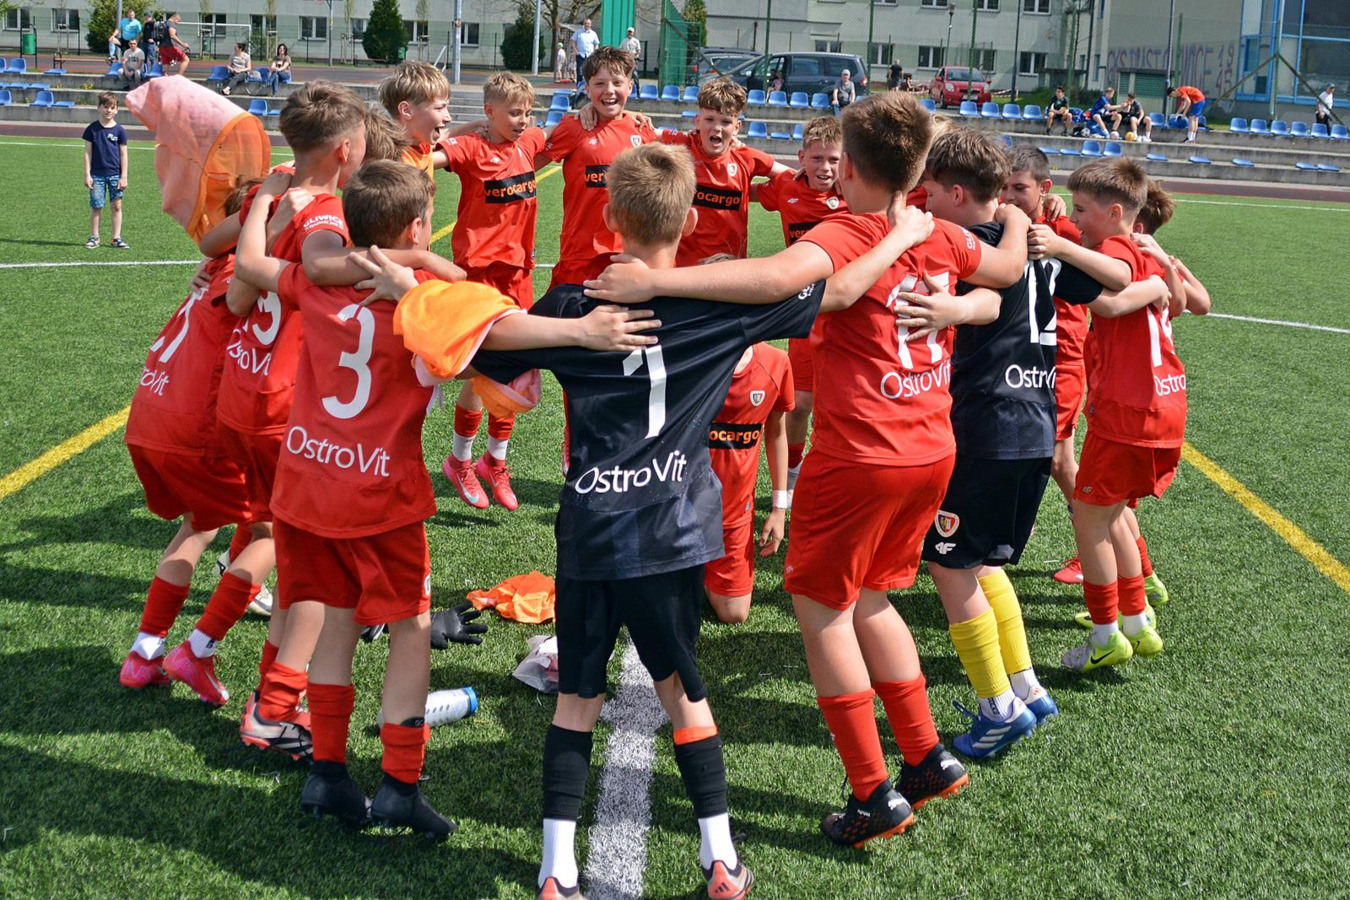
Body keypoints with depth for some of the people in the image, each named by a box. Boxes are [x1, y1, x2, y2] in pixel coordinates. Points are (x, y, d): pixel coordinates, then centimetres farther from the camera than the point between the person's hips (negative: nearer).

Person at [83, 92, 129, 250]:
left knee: (117, 206, 1)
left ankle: (116, 238, 7)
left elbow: (123, 155, 4)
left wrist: (123, 176, -1)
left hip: (115, 174, 1)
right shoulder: (92, 129, 1)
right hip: (97, 175, 0)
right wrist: (87, 174, -3)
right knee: (96, 206, 3)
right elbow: (88, 153, 2)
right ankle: (94, 237, 13)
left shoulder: (119, 130, 2)